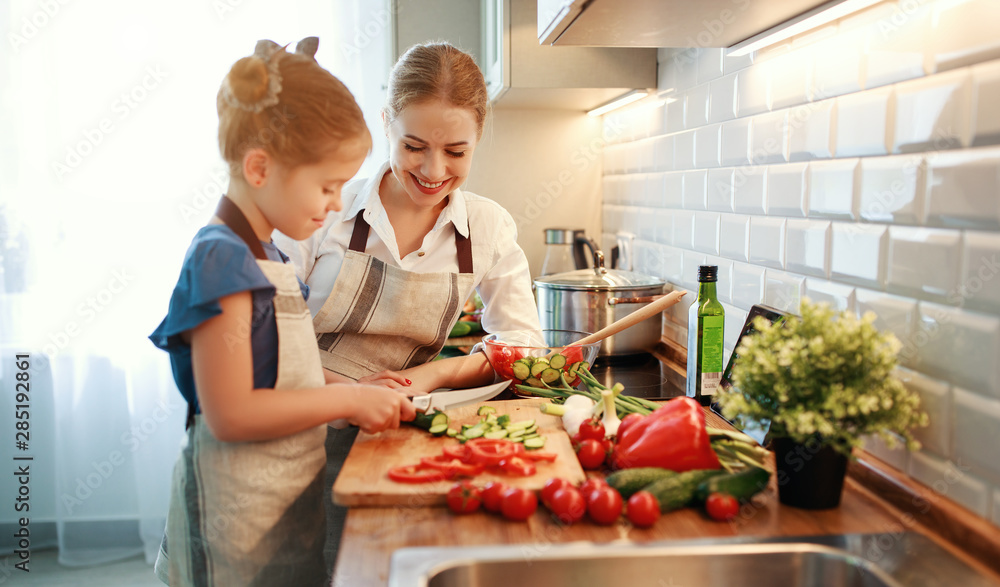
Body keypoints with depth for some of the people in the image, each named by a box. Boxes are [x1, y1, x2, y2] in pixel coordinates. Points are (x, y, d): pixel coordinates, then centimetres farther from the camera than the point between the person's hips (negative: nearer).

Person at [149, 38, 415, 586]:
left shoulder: (263, 255, 7)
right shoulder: (220, 260, -21)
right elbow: (230, 414, -23)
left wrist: (347, 386, 3)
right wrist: (347, 399, -18)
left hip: (288, 495, 9)